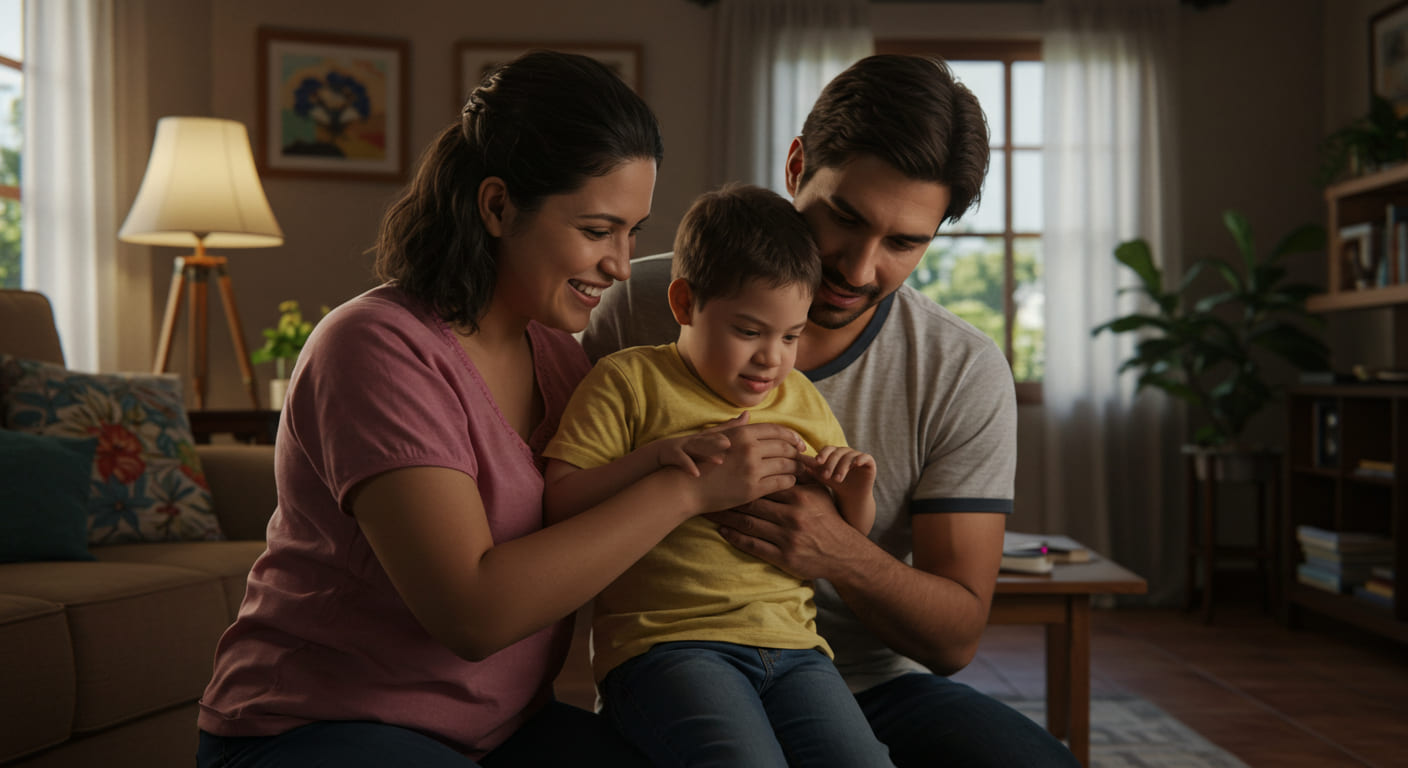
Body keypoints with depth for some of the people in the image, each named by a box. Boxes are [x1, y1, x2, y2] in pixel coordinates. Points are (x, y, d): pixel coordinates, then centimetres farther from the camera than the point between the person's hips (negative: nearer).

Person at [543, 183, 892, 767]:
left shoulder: (803, 400, 20)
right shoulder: (629, 382, 4)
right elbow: (558, 505, -3)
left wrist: (856, 495, 5)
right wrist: (654, 456, -15)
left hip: (791, 646, 5)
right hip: (665, 645, -5)